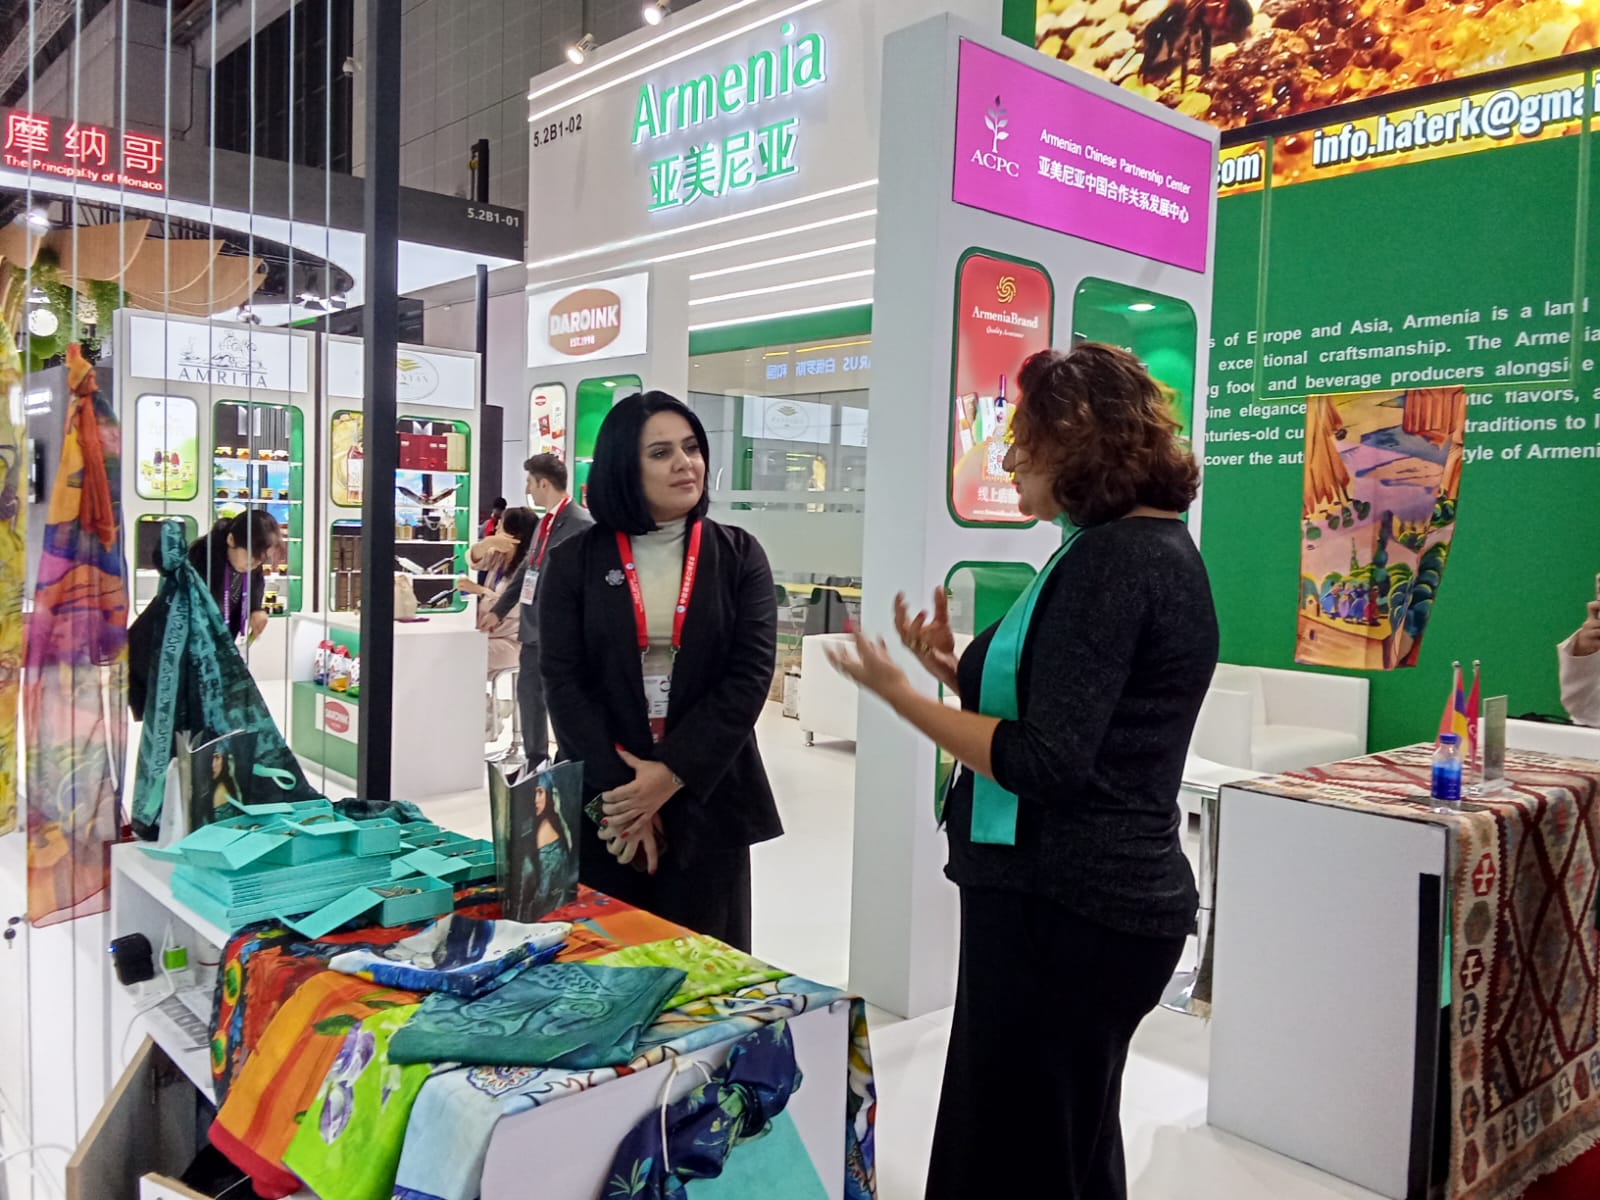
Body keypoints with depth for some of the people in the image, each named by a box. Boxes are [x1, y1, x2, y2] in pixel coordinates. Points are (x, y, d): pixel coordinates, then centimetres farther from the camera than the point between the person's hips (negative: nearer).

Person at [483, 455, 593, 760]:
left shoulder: (582, 524, -15)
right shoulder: (546, 521, 14)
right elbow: (525, 568, 21)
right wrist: (499, 609, 20)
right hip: (533, 626, 9)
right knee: (528, 692, 16)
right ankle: (536, 762, 29)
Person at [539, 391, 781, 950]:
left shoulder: (739, 556, 2)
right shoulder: (574, 562, 2)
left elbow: (750, 676, -6)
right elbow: (564, 683, -3)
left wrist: (673, 774, -13)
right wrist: (617, 791, -12)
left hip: (707, 799, 0)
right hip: (602, 803, 0)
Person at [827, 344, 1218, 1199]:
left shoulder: (1110, 560, -19)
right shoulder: (1152, 547, 13)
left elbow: (1047, 765, -24)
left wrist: (901, 695, -16)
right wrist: (960, 671, 9)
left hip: (1062, 906, -11)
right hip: (1104, 896, 11)